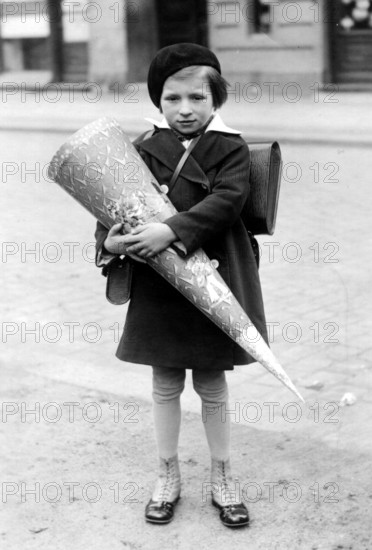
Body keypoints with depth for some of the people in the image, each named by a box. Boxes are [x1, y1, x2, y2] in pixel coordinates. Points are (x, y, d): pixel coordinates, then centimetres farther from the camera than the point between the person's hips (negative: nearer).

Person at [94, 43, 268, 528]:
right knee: (166, 386, 13)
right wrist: (110, 240, -19)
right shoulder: (144, 148, 1)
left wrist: (172, 230, -32)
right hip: (156, 287, 2)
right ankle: (168, 476, 30)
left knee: (213, 386, 11)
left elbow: (227, 200, -21)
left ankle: (222, 479, 29)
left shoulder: (230, 148, -6)